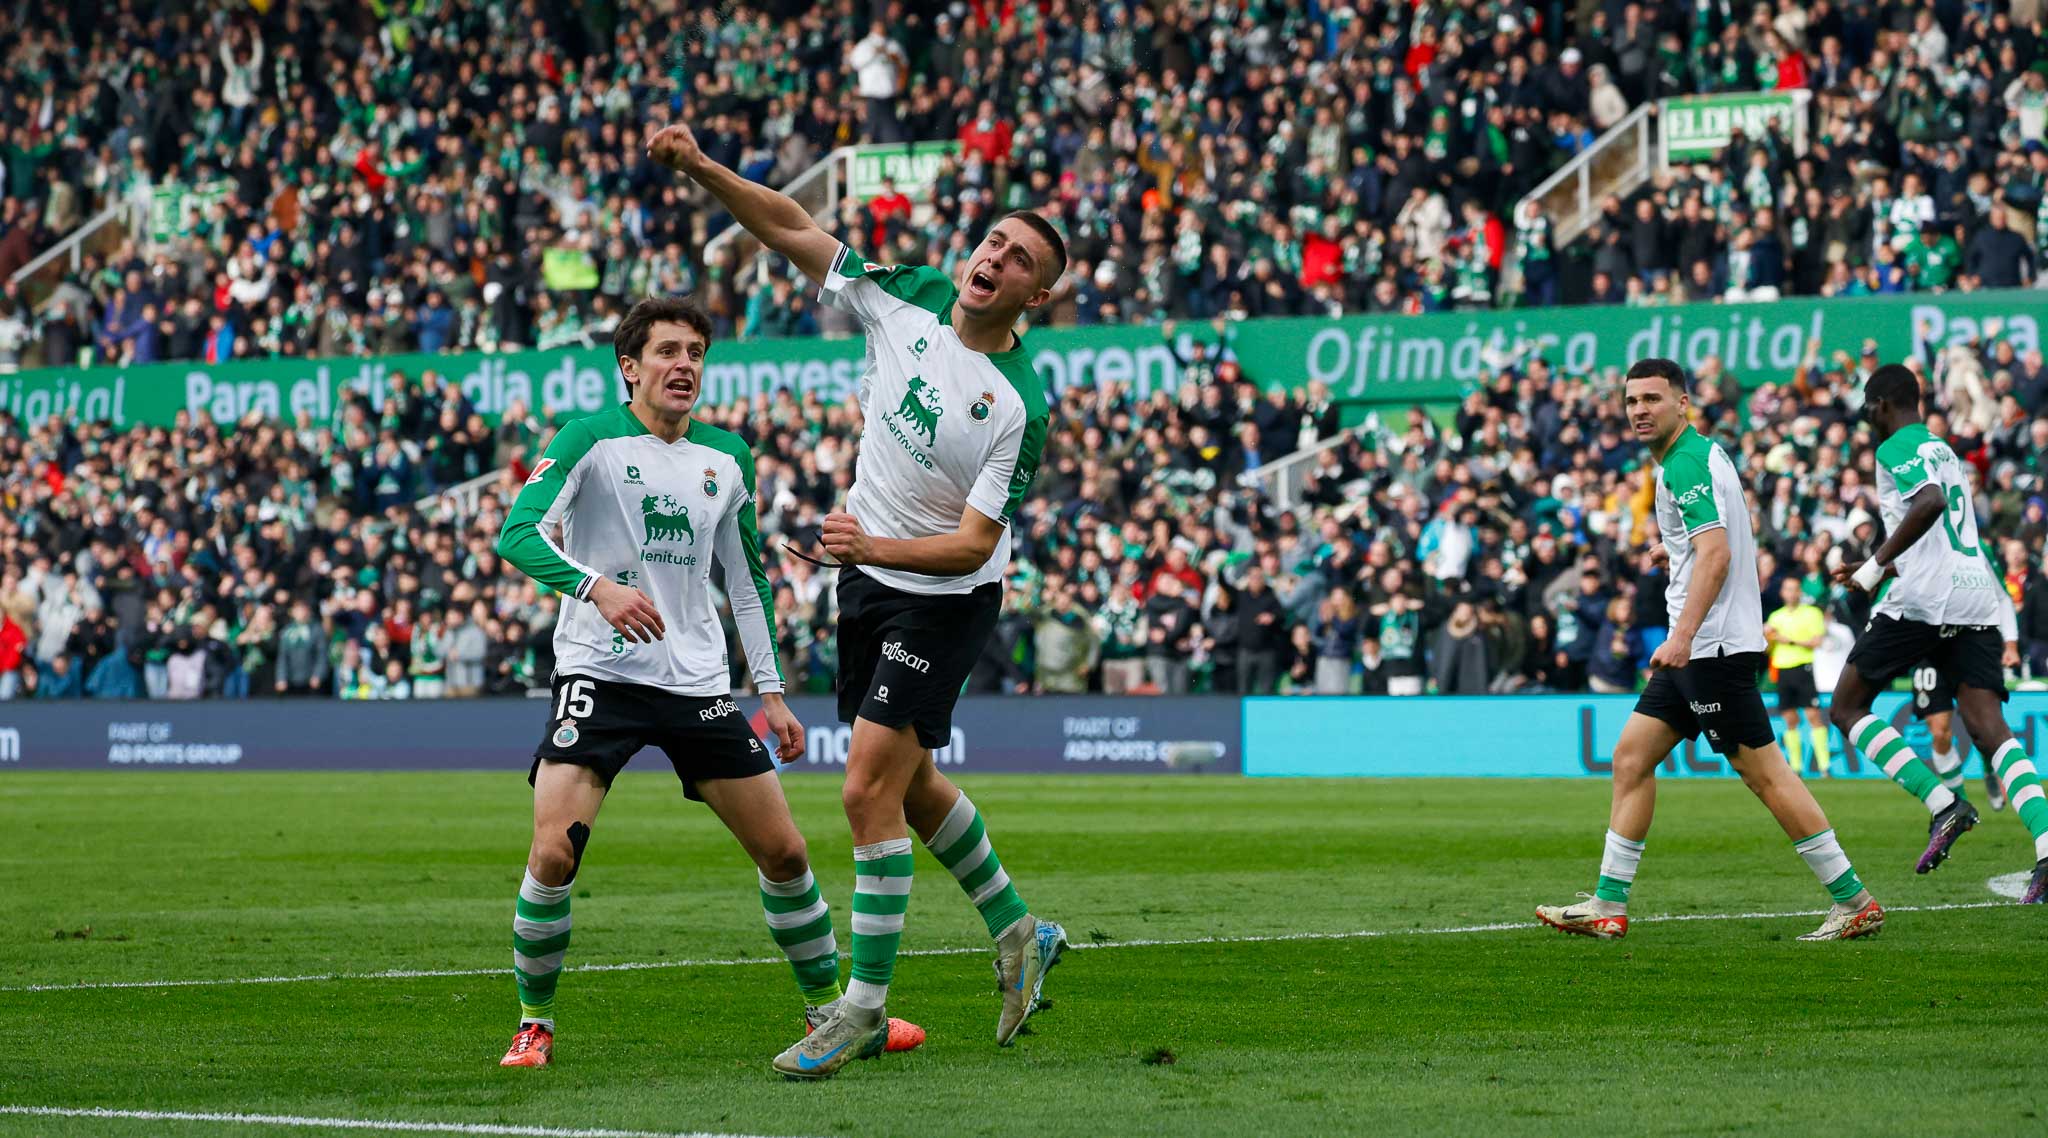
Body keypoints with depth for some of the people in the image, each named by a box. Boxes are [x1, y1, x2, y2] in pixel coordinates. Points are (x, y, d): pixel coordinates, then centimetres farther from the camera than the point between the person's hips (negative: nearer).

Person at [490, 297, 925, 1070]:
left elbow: (747, 581, 20)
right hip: (599, 676, -5)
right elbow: (519, 533, -19)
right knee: (554, 853, -19)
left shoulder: (726, 457, 11)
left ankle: (828, 1008, 23)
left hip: (698, 685, 5)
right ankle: (535, 1025, 0)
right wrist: (596, 586, -35)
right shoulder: (591, 439, -6)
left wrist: (771, 692, 15)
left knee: (783, 853, 4)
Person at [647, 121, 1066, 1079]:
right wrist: (701, 169, -13)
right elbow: (794, 231, -2)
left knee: (870, 788, -13)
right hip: (868, 578, 7)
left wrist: (876, 544, -36)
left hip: (944, 598, -7)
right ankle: (1019, 935, 38)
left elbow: (976, 541, -22)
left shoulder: (1019, 405, -22)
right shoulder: (908, 298, -7)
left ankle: (863, 1009, -4)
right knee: (910, 784, 18)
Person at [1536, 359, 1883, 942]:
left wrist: (1682, 636, -32)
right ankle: (1608, 908, 9)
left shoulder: (1689, 462, -15)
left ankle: (1854, 902, -4)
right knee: (1632, 756, 8)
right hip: (1694, 649, 11)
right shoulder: (1697, 453, 16)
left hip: (1714, 644, -11)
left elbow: (1715, 554, -26)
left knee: (1763, 773, -8)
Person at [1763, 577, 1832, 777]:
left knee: (1813, 715, -12)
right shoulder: (1775, 617, 18)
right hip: (1783, 669, 5)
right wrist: (1766, 635, -2)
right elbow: (1768, 649, 19)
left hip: (1804, 668, -5)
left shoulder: (1811, 613, 4)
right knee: (1790, 719, 3)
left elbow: (1818, 641, -6)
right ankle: (1795, 766, 8)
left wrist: (1791, 641, -10)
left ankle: (1824, 765, -15)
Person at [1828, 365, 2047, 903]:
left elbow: (1931, 502, -22)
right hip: (1977, 598, 8)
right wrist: (1885, 568, 39)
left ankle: (1942, 803, -11)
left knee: (1848, 707, 5)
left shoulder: (1897, 449, -2)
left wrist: (1875, 566, -16)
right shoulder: (1943, 450, 26)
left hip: (1922, 598, -8)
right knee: (1989, 727, -2)